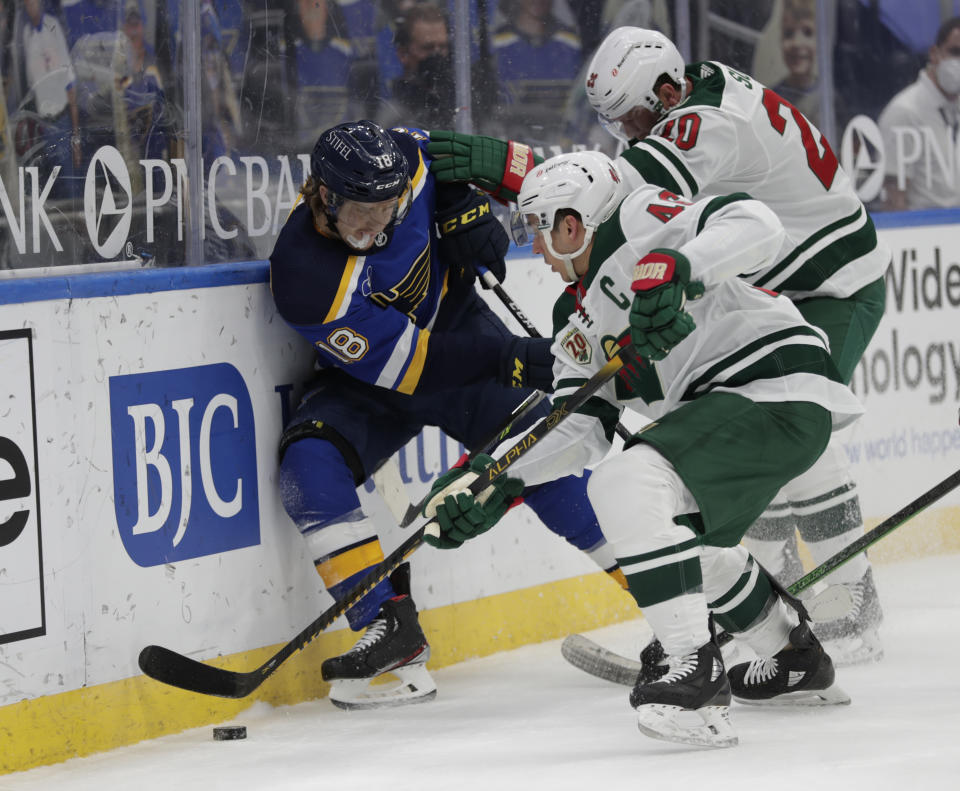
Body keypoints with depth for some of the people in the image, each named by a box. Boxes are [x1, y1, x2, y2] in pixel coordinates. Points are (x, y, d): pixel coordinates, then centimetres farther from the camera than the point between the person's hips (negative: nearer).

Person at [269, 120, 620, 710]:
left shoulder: (400, 163, -22)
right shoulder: (303, 276, -33)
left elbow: (442, 156, 6)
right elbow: (401, 365, -29)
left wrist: (468, 212, -12)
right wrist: (509, 361, -31)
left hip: (458, 330, 3)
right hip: (373, 376, -2)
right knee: (310, 468, -27)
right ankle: (393, 627, -26)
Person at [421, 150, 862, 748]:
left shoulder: (637, 224, -7)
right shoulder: (575, 322, 19)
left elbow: (755, 226, -20)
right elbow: (579, 428, 11)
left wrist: (674, 269, -34)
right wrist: (494, 483, 0)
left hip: (779, 382, -11)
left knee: (630, 484, -25)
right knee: (687, 533, 30)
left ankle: (699, 673, -27)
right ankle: (797, 660, 45)